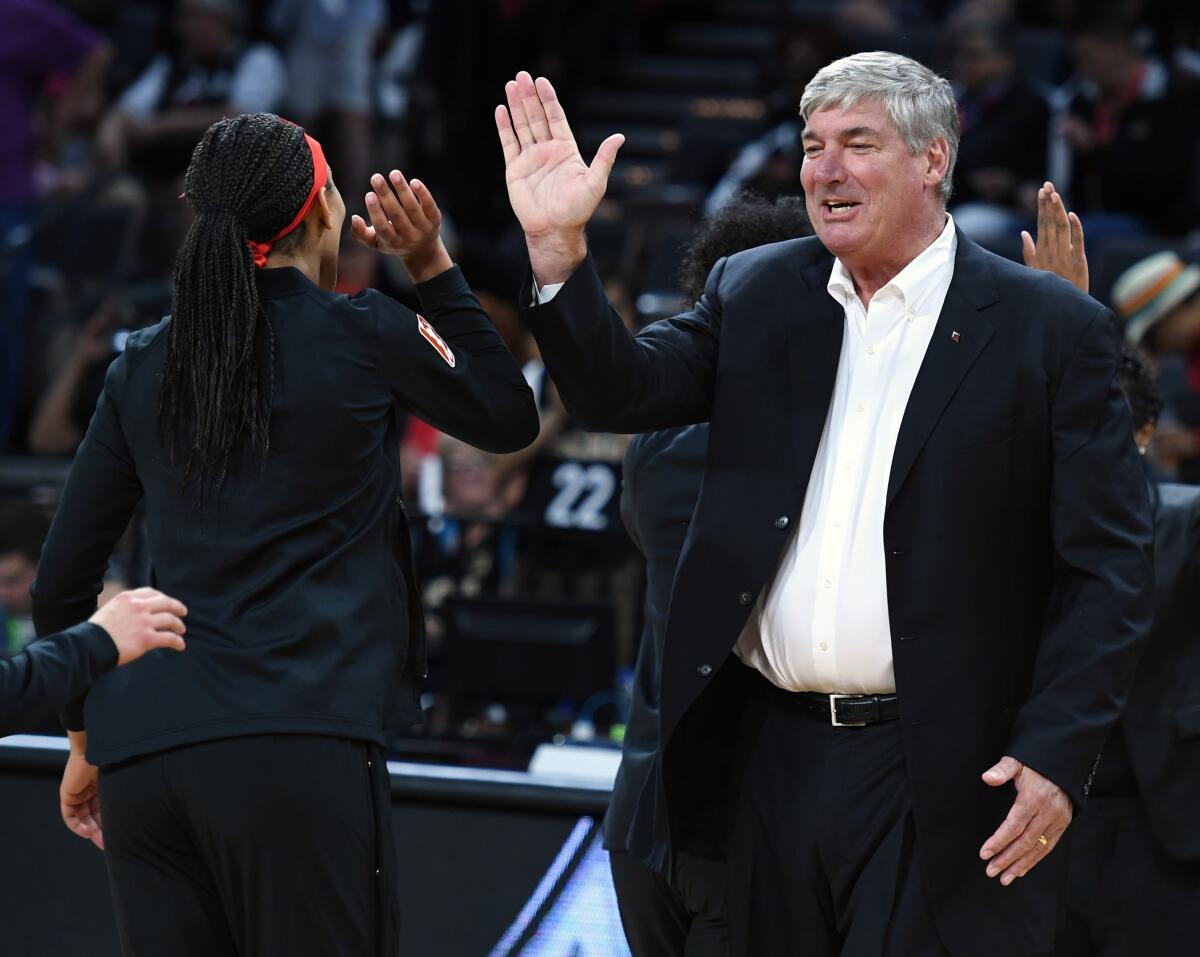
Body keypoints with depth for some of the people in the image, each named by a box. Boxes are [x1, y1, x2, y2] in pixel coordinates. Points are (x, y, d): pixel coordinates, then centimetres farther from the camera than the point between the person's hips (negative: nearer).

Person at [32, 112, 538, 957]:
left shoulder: (143, 368, 13)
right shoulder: (364, 337, 1)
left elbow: (61, 585, 15)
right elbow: (511, 421, 19)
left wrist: (88, 734, 28)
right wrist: (434, 267, 19)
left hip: (144, 754, 5)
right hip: (299, 744, -4)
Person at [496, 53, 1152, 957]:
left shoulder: (1050, 328, -3)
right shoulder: (755, 292, 10)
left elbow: (1108, 566, -5)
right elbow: (620, 390, 0)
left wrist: (1056, 756, -13)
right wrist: (557, 246, -14)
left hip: (945, 780, -4)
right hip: (776, 758, 4)